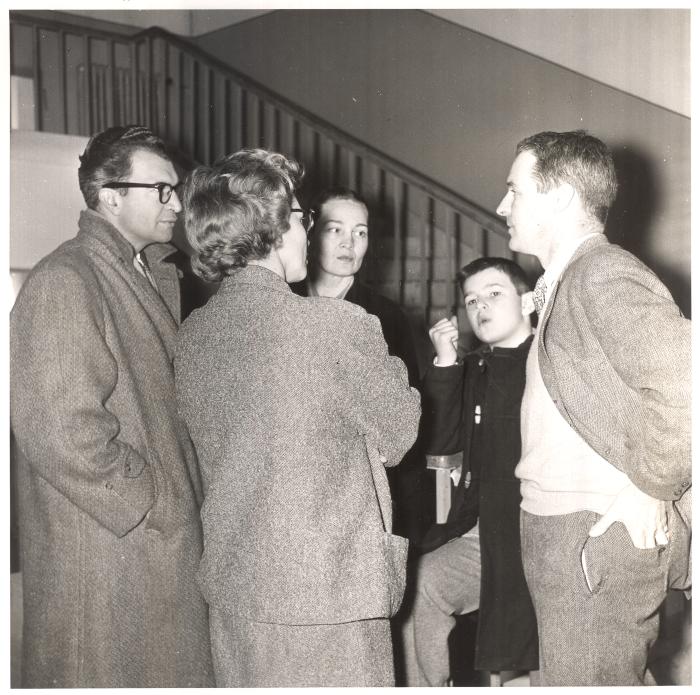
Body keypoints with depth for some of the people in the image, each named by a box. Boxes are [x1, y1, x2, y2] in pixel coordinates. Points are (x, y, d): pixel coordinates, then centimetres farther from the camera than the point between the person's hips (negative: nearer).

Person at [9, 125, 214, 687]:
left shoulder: (154, 277, 13)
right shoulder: (64, 283, -15)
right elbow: (61, 429, -24)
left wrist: (183, 502, 9)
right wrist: (156, 505, -16)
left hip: (166, 541, 8)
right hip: (106, 547, -8)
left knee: (169, 671, 16)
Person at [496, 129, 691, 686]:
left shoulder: (603, 274, -14)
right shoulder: (567, 282, 17)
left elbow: (680, 378, -27)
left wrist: (651, 490, -20)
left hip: (599, 536, -10)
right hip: (566, 532, 10)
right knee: (619, 679, 18)